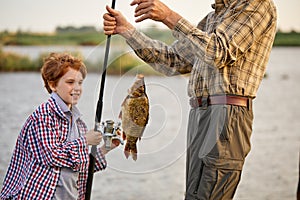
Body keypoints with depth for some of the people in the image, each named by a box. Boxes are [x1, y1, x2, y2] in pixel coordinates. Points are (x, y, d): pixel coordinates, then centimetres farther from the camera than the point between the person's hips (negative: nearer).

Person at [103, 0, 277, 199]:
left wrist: (169, 16, -15)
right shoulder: (213, 18, 25)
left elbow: (220, 54, -15)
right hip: (199, 115, 9)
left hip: (226, 117, -9)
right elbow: (173, 61, 24)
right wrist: (126, 29, 18)